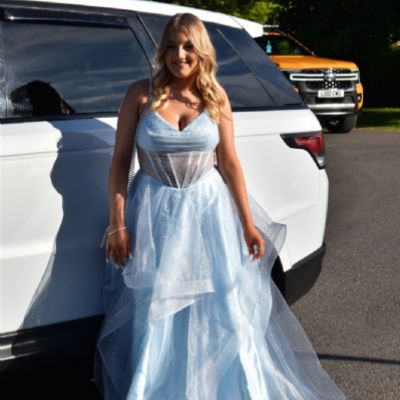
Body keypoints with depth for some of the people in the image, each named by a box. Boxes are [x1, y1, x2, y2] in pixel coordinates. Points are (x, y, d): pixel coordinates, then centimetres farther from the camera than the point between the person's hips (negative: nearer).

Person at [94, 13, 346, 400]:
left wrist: (249, 225, 0)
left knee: (223, 308, 9)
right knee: (154, 313, 6)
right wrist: (117, 224, -10)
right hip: (155, 212, -1)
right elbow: (120, 160, -5)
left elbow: (229, 163, 1)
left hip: (207, 209, 2)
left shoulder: (216, 98, -1)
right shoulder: (141, 94, -6)